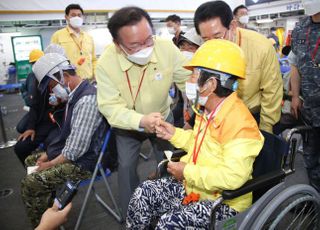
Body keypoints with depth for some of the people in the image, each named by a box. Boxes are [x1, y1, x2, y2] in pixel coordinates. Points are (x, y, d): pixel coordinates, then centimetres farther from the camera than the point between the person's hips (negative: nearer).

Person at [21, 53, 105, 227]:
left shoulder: (87, 100, -28)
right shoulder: (74, 94, 5)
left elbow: (76, 149, -28)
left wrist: (49, 164, -13)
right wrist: (48, 155, 6)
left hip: (82, 162, -10)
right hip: (69, 152, 10)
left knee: (29, 184, -16)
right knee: (30, 161, 22)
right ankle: (48, 208, 33)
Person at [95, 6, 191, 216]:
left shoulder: (167, 48, -28)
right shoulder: (105, 64, -29)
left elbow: (189, 79, -16)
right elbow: (110, 107, -30)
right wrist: (141, 121, -47)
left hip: (163, 117, 2)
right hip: (127, 125, -1)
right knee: (126, 166, 3)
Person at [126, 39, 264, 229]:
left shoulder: (239, 124, -27)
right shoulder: (208, 110, 2)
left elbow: (232, 177, -34)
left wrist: (187, 172, -25)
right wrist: (175, 134, 4)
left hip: (225, 202, -8)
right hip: (194, 186, 8)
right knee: (144, 193, -2)